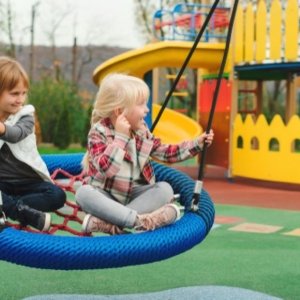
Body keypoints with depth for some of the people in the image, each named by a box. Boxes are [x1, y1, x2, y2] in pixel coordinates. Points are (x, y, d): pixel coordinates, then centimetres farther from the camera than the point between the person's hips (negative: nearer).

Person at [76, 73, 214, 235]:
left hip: (133, 195, 5)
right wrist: (121, 136, -31)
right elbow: (106, 168, -31)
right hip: (106, 196, -5)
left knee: (165, 189, -20)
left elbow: (166, 153, 13)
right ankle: (138, 219, -41)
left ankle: (108, 223, -32)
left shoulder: (141, 131, 4)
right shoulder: (99, 133, -15)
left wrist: (197, 143, 5)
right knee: (83, 193, -34)